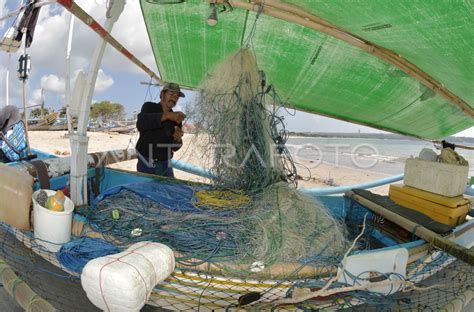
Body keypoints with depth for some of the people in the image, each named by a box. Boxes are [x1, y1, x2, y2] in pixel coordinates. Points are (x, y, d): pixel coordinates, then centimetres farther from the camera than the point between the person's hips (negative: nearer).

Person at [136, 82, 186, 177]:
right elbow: (140, 124, -24)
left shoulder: (176, 119, 7)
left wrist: (177, 139, -18)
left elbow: (174, 147, 6)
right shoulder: (149, 107, -1)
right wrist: (167, 115, -33)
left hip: (165, 166, 4)